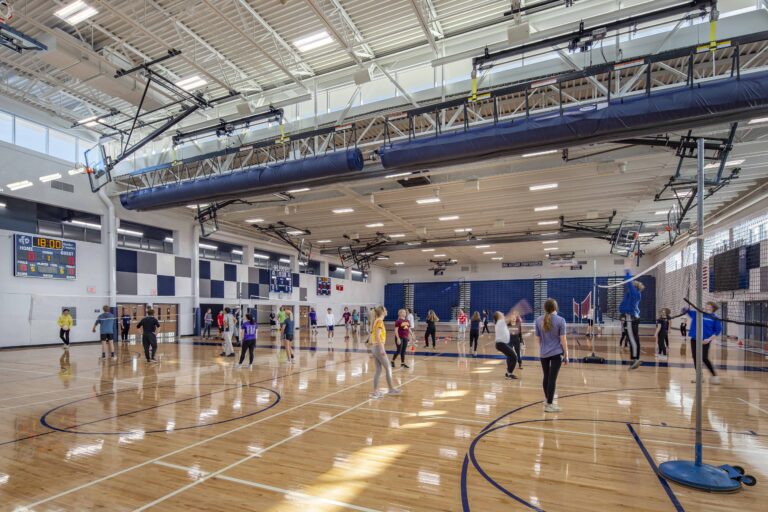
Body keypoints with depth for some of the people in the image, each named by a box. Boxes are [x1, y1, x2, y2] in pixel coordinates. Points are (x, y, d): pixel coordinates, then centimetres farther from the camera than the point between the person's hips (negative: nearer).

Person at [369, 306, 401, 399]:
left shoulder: (375, 321, 11)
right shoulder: (380, 322, -14)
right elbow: (377, 336, -23)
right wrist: (382, 349, -23)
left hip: (374, 348, 8)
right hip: (379, 347, -8)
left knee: (378, 370, 11)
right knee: (388, 368, 5)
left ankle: (375, 392, 12)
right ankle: (391, 389, 15)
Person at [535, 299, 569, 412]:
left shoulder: (538, 320, 1)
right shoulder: (560, 320, -9)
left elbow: (538, 339, 7)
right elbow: (563, 340, -8)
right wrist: (566, 355, 1)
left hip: (543, 353, 4)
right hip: (556, 353, -3)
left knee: (546, 376, 17)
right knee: (552, 378, 0)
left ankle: (547, 400, 33)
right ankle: (549, 404, 4)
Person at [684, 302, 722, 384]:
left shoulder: (715, 318, -3)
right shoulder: (697, 314, 7)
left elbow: (718, 330, -4)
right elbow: (686, 310, 0)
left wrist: (709, 339, -13)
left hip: (705, 341, -4)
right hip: (694, 339, 4)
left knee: (704, 358, -10)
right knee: (695, 357, 7)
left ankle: (715, 376, 7)